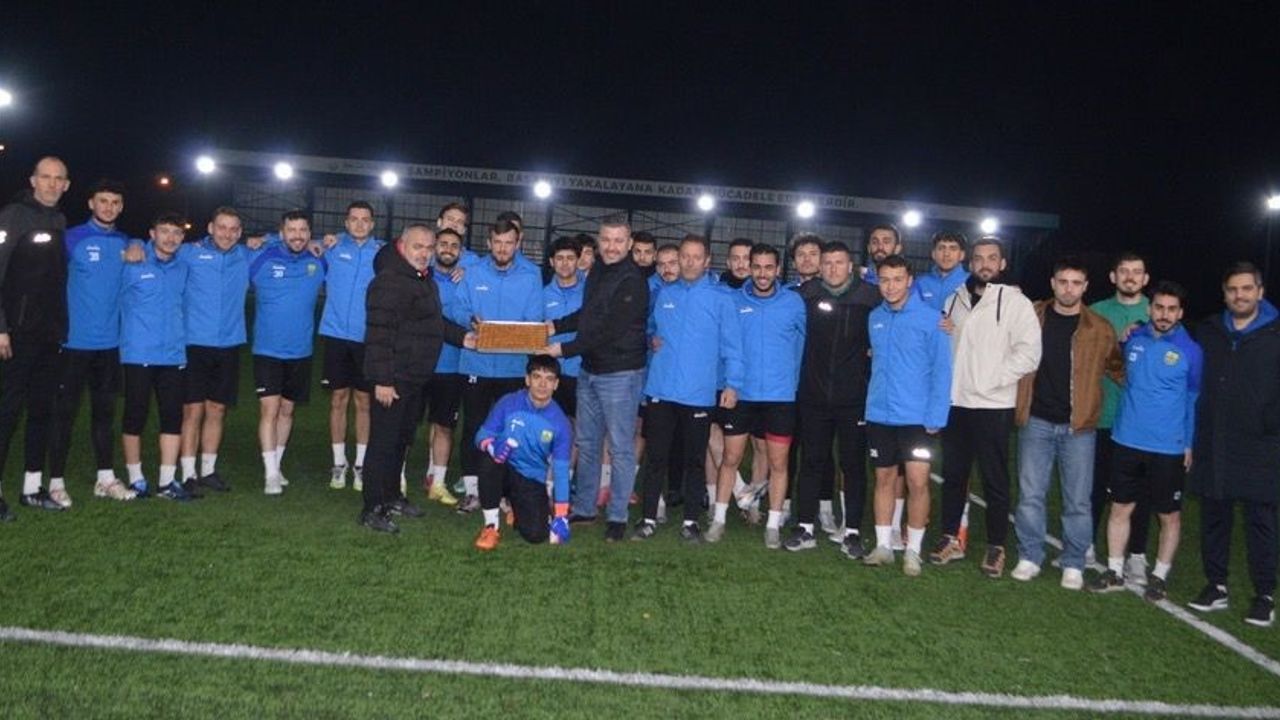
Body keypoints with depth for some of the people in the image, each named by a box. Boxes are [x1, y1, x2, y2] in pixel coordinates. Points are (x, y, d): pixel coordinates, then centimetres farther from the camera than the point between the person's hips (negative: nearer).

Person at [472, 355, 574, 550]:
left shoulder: (560, 422, -10)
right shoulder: (508, 403, -10)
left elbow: (561, 471, -9)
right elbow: (482, 434, -5)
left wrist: (561, 516, -13)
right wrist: (491, 446, -31)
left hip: (532, 481, 0)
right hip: (504, 470, 0)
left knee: (536, 535, -20)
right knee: (490, 460, -35)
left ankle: (518, 512, 19)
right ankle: (491, 526, -16)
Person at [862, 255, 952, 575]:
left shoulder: (930, 318, -8)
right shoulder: (874, 318, 5)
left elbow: (941, 369, -8)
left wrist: (936, 416, -12)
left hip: (916, 417, -4)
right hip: (879, 415, 4)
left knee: (917, 481, -6)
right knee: (884, 478, 11)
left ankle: (913, 550, 10)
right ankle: (883, 545, 22)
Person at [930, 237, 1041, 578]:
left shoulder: (1015, 302, -4)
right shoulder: (954, 299, 12)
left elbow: (1029, 354, -11)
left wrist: (991, 380, -14)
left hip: (993, 406, -5)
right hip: (955, 402, 5)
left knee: (995, 480, 2)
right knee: (953, 475, 12)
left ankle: (996, 547, 13)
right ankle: (951, 539, 24)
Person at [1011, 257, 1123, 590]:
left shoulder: (1100, 328, 0)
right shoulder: (1031, 317, 2)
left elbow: (1118, 369, 12)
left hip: (1079, 427, -1)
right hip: (1036, 422, 1)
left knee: (1077, 501, 5)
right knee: (1030, 495, 5)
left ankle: (1074, 565, 18)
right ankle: (1029, 558, 18)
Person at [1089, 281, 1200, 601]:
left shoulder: (1190, 351, -6)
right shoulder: (1132, 340, 1)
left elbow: (1194, 400, 2)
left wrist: (1189, 444, 1)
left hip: (1168, 449, -2)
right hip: (1126, 442, 3)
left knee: (1169, 515, 9)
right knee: (1120, 508, 9)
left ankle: (1160, 576, 24)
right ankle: (1115, 571, 21)